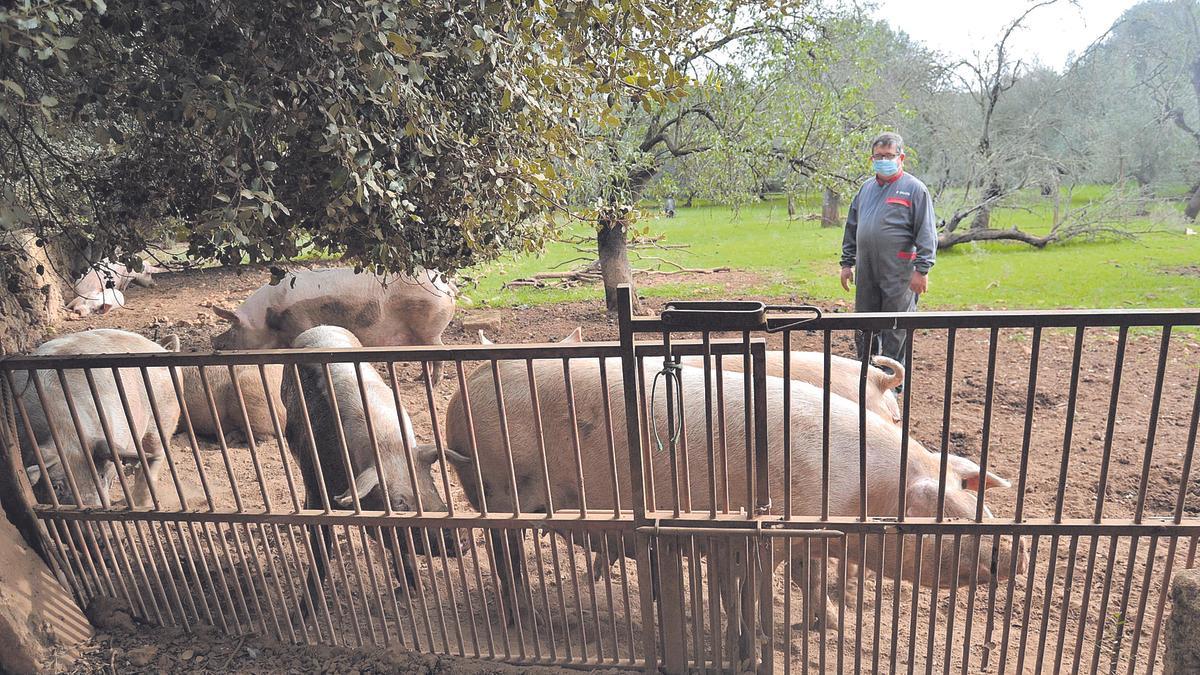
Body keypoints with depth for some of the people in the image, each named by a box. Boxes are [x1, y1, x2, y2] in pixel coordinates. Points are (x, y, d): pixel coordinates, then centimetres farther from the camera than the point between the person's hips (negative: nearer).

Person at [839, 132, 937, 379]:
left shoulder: (914, 189, -4)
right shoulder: (866, 188, 14)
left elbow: (926, 233, -8)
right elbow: (852, 228, 18)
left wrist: (921, 270, -13)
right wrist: (847, 262, 14)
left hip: (898, 274, -5)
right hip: (866, 273, 6)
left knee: (895, 330, 3)